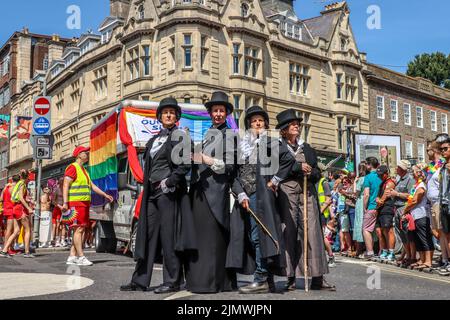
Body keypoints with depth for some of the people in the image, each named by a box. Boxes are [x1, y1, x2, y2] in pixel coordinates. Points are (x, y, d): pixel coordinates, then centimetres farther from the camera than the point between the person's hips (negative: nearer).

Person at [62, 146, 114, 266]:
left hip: (84, 204, 9)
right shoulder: (72, 168, -5)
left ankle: (72, 257, 9)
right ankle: (81, 257, -12)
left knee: (81, 230, 6)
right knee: (78, 229, -11)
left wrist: (105, 195, 29)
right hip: (75, 203, -9)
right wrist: (65, 203, -22)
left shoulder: (83, 170, 23)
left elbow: (92, 186, 30)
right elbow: (65, 186, -13)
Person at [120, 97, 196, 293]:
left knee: (168, 235, -5)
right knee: (148, 233, 7)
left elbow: (185, 164, -10)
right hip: (152, 192, 7)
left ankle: (172, 281, 3)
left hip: (169, 191, -7)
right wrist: (148, 188, 13)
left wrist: (168, 182, -13)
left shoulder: (179, 135, -1)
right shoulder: (154, 139, 19)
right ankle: (140, 280, 13)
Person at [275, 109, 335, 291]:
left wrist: (311, 173, -2)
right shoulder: (277, 148, 9)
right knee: (289, 233, -5)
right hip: (287, 193, -3)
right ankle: (291, 278, -1)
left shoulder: (307, 148, 22)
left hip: (308, 193, 3)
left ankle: (317, 278, -5)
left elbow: (317, 173, 20)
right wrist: (299, 167, -9)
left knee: (312, 232, -4)